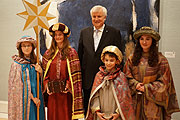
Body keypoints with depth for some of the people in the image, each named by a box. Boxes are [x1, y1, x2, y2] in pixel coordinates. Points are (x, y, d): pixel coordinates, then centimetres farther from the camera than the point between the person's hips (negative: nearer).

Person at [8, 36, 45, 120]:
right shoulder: (16, 64, -9)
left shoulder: (35, 62, 6)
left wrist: (40, 72, -7)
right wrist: (32, 98, -14)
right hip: (24, 99, -5)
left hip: (36, 96, 5)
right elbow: (19, 85, -12)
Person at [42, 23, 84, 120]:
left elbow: (75, 73, -5)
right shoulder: (48, 53, 9)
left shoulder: (71, 52, 0)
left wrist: (69, 85, -14)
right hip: (52, 93, 3)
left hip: (66, 92, -3)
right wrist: (46, 84, 0)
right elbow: (45, 71, 12)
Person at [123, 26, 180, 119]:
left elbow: (163, 82, -3)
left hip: (152, 100, -2)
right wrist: (135, 85, -11)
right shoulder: (132, 58, 6)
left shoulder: (161, 59, -2)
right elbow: (127, 76, 7)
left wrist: (146, 88, -9)